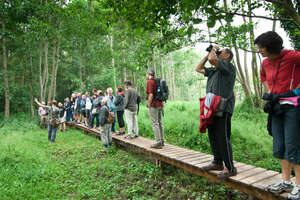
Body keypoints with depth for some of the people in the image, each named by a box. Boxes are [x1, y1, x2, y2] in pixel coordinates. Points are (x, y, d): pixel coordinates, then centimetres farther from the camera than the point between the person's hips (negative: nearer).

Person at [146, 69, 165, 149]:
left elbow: (151, 95, -20)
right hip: (160, 104, 9)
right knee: (159, 123, 12)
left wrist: (148, 104, -11)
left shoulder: (150, 81, -11)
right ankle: (162, 141, 18)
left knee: (155, 124, -5)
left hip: (154, 105, -9)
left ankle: (158, 143, -4)